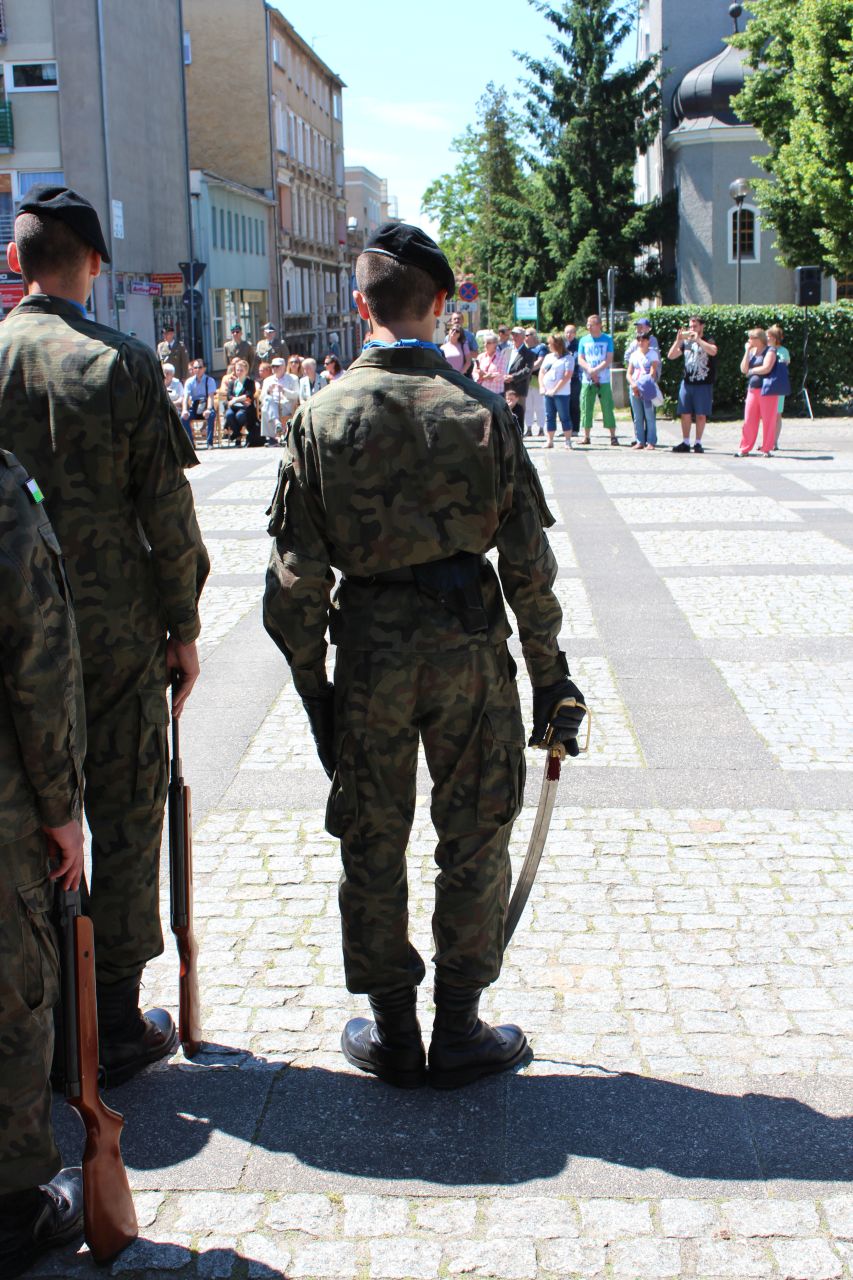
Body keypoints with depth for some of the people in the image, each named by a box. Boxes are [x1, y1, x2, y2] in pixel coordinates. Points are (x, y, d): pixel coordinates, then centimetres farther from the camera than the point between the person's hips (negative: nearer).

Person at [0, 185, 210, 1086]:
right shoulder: (121, 364, -10)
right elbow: (168, 512, -8)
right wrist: (184, 625, 1)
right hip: (116, 630, -3)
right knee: (123, 820, 7)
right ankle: (116, 1025, 16)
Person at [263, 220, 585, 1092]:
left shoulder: (322, 415, -4)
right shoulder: (480, 409, -5)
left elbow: (297, 577, -4)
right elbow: (528, 563, -4)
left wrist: (311, 683, 7)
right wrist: (550, 673, 5)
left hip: (370, 654, 1)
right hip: (470, 645, 0)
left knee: (372, 847, 13)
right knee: (473, 842, 12)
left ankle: (392, 1035, 25)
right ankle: (459, 1034, 22)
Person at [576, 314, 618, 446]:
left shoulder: (607, 339, 2)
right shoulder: (584, 340, 9)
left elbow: (609, 360, -4)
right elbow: (580, 360, 5)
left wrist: (595, 370, -14)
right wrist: (590, 371, -13)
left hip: (603, 380, -2)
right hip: (587, 380, 2)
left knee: (607, 408, -4)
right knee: (586, 408, 1)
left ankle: (613, 436, -1)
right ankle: (586, 437, 8)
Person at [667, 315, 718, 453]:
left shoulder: (708, 341, 1)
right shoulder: (686, 342, 13)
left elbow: (713, 351, -22)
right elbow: (671, 356, 5)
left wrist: (697, 339, -21)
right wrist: (678, 340, -7)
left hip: (704, 384, -4)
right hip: (687, 383, 4)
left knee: (701, 415, -2)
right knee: (685, 414, 3)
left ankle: (698, 443, 6)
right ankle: (685, 443, 11)